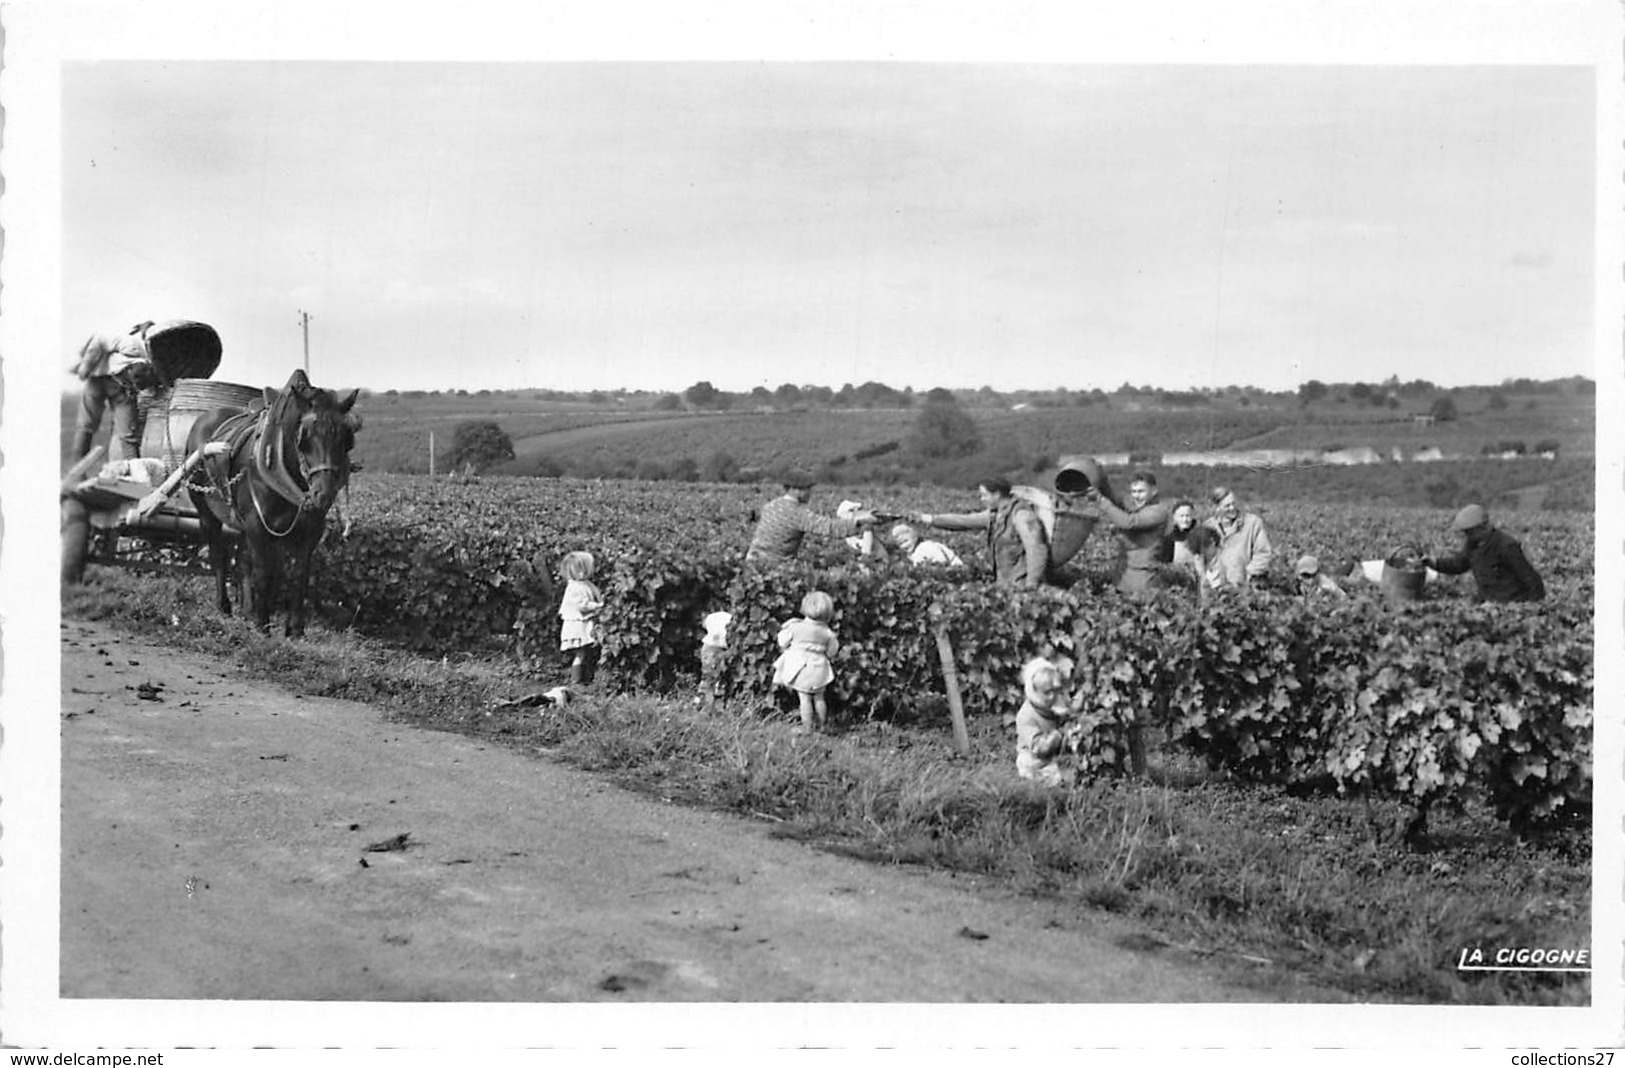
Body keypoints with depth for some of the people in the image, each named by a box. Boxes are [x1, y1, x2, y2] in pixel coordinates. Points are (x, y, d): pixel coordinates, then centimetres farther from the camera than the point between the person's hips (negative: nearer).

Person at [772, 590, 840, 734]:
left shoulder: (796, 627, -12)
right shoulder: (827, 633, -4)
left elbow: (783, 642, -1)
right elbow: (831, 652, 7)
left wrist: (785, 628, 16)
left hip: (800, 667, -3)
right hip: (819, 667, 3)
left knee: (804, 698, 0)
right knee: (819, 697, 15)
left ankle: (806, 726, 0)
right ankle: (820, 724, 22)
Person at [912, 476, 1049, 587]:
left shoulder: (1021, 514, -15)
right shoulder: (994, 514, 11)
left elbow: (1036, 551, -20)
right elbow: (963, 521, 18)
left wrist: (1031, 587, -24)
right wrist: (929, 519, 14)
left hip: (1022, 583, -8)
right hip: (1005, 582, 8)